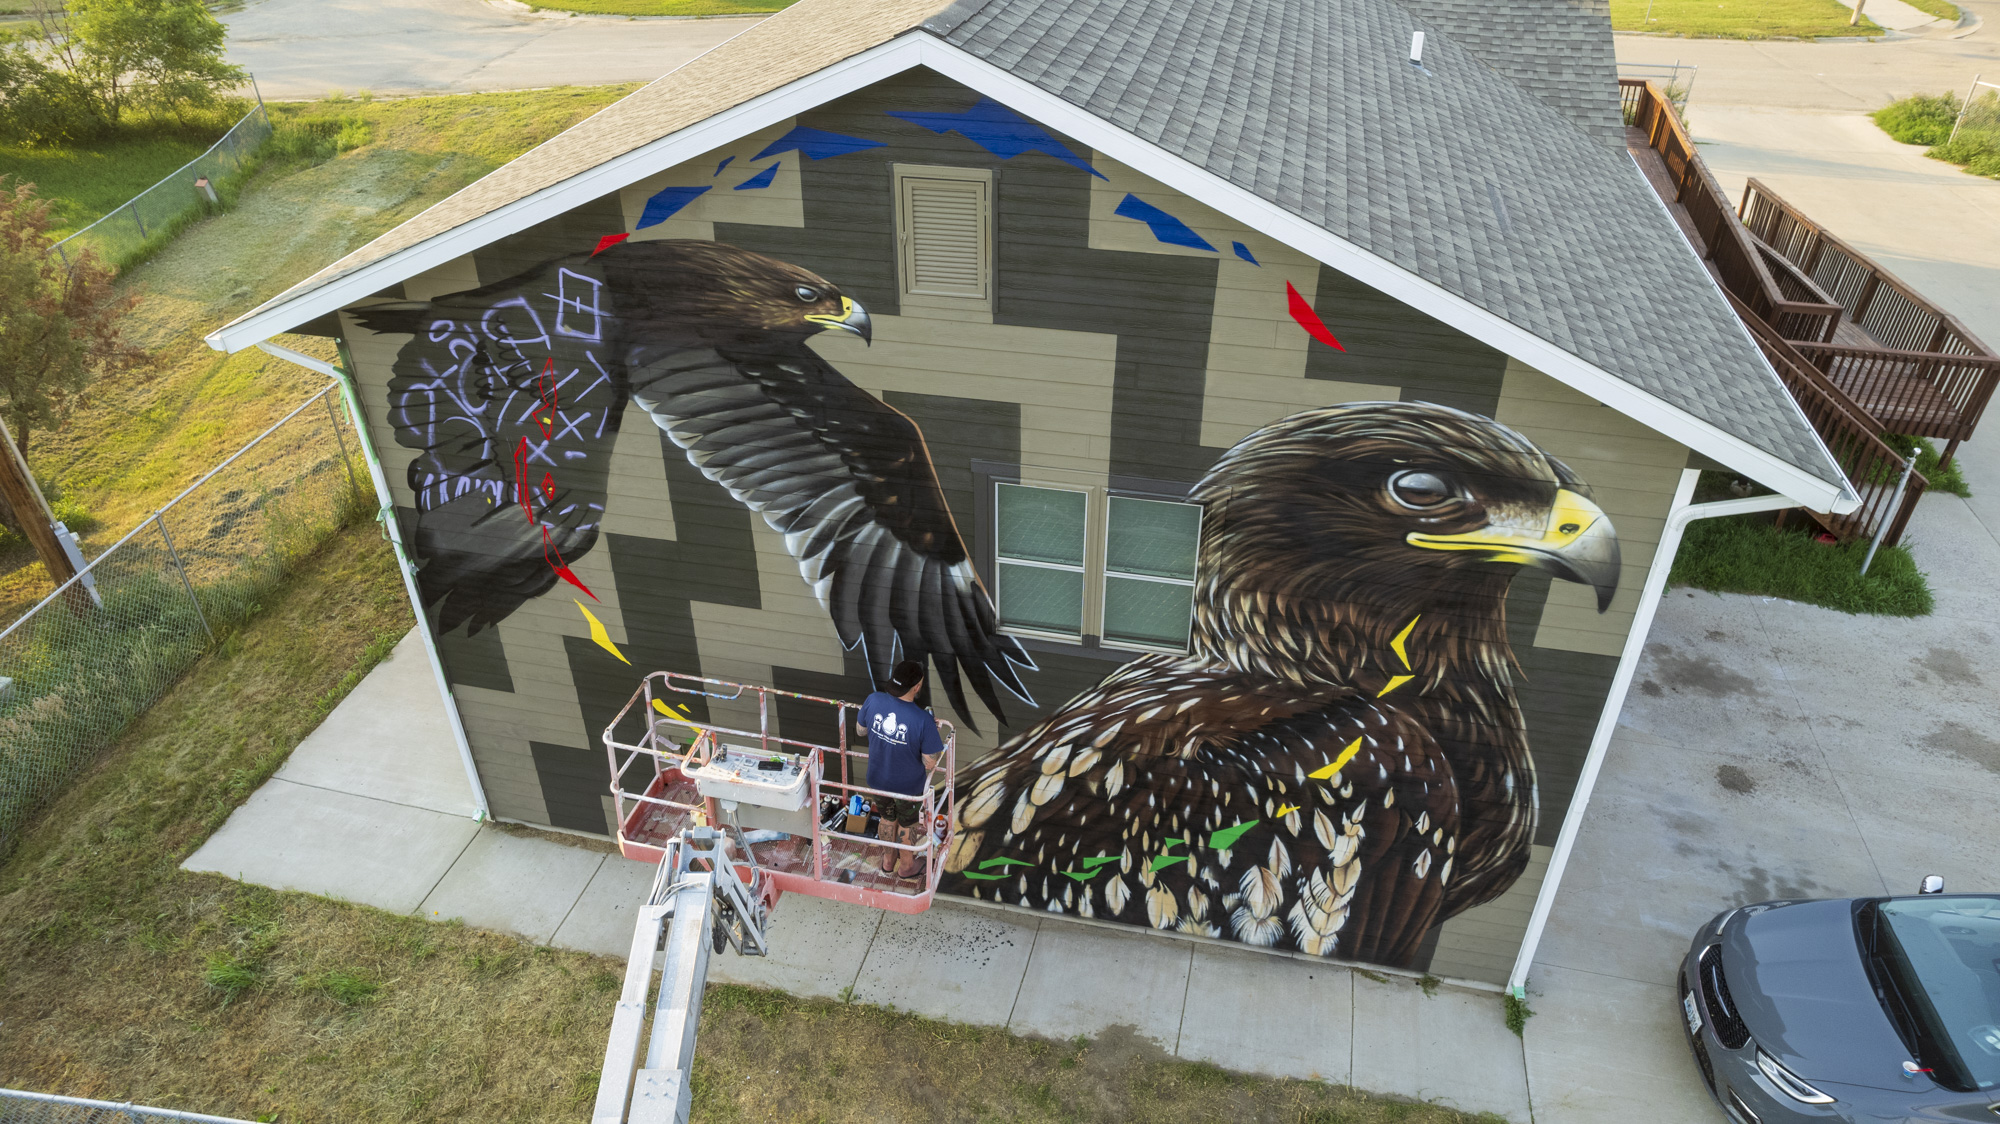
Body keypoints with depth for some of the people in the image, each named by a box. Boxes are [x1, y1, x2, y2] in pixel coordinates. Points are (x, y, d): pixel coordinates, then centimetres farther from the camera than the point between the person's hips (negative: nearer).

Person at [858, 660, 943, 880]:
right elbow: (930, 763, -23)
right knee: (907, 824, 25)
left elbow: (861, 730, -2)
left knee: (887, 818, 30)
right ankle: (905, 867, 48)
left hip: (877, 779, 4)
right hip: (908, 785, -4)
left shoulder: (873, 701, -22)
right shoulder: (923, 721, -34)